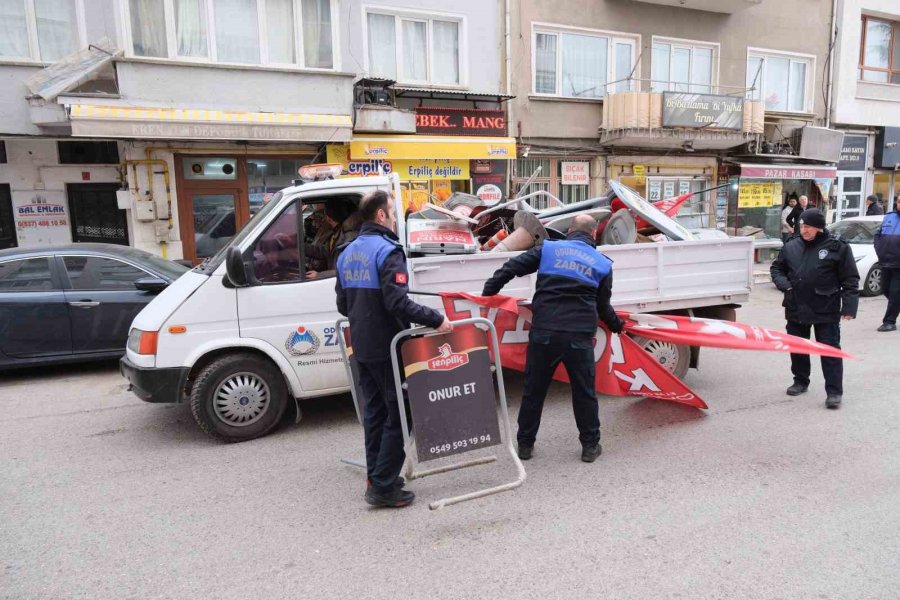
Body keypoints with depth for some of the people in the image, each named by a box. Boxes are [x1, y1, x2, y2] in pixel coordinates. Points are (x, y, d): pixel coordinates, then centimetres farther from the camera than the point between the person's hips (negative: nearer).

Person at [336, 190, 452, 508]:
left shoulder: (347, 253, 11)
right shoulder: (387, 251, -16)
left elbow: (342, 305, 17)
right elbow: (398, 303, -26)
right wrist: (435, 319, -22)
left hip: (362, 348, 8)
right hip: (387, 347, -8)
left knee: (374, 412, 17)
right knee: (397, 415, 1)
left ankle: (376, 477, 26)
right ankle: (383, 487, 3)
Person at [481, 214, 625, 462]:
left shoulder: (548, 249, 7)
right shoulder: (603, 263, 10)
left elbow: (511, 268, 2)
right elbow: (603, 307, 14)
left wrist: (488, 292, 10)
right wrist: (617, 325, 33)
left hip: (544, 332, 0)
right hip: (579, 336, 0)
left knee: (534, 390, 13)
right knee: (584, 392, 15)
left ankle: (525, 444, 23)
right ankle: (590, 445, 24)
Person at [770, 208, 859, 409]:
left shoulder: (837, 247, -7)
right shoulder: (791, 246, 4)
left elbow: (850, 280, -7)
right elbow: (777, 268, 17)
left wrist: (849, 306, -14)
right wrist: (783, 283, -3)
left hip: (826, 310, -4)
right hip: (796, 309, 5)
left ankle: (834, 392, 4)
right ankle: (800, 381, 32)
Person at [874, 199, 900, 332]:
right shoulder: (888, 217, 11)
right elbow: (878, 235, 17)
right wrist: (879, 250, 3)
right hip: (885, 262, 5)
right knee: (886, 289, 14)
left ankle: (889, 322, 2)